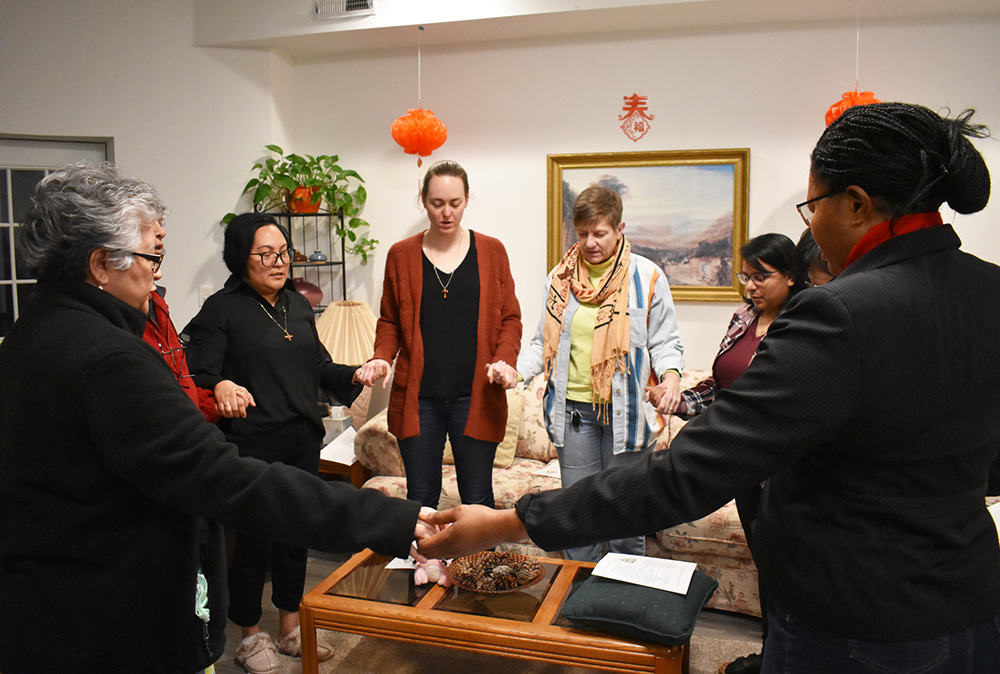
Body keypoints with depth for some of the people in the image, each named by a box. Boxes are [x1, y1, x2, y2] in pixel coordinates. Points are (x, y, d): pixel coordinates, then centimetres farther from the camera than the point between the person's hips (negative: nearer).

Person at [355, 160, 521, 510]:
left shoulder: (492, 251, 5)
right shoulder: (401, 254, 6)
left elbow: (510, 318, 7)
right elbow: (389, 321, 12)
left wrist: (505, 359, -10)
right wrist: (381, 358, -7)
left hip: (476, 398, 0)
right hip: (418, 399, 1)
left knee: (477, 500, 6)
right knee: (421, 498, 9)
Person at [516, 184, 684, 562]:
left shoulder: (647, 277, -1)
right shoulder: (561, 278, 6)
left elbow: (665, 341, 3)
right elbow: (544, 342, 12)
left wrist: (671, 375, -17)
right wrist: (515, 371, -6)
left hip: (627, 410, -2)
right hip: (573, 409, 3)